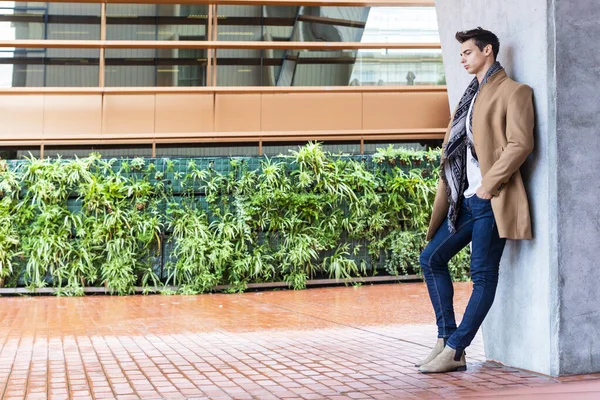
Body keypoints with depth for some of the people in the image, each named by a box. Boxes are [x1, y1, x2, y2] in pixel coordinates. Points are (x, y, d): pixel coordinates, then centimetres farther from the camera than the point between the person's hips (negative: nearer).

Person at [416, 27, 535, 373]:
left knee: (484, 275, -4)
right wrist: (450, 194, 10)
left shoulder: (513, 92, -4)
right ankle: (447, 339, 11)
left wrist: (489, 185, -16)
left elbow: (520, 144, -15)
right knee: (432, 258, 7)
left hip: (491, 200, -9)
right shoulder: (473, 95, 21)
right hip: (465, 200, 9)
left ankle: (454, 351, -2)